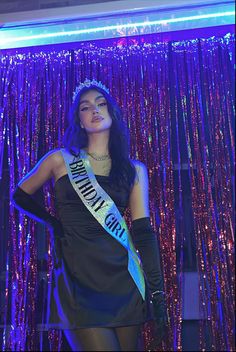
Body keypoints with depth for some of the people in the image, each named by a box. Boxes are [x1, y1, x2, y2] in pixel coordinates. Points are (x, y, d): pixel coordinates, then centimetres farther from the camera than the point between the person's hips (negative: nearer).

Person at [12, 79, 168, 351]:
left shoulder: (134, 170, 9)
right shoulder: (61, 160, 6)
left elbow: (143, 231, 2)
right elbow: (20, 195, 19)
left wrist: (156, 290, -4)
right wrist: (52, 221, 5)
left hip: (123, 276, 3)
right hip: (78, 277, -2)